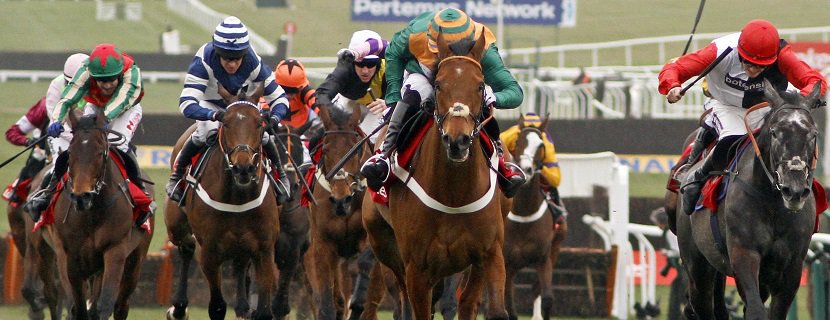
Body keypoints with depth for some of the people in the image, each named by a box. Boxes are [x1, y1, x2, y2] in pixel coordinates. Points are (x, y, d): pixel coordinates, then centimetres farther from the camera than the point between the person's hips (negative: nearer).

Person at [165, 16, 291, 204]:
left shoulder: (254, 64, -32)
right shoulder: (203, 62, -38)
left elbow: (279, 98, -23)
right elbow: (187, 104, -45)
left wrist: (275, 118, -46)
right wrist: (214, 115, -63)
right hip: (211, 105, -2)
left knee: (262, 135, -17)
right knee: (205, 133, -28)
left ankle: (280, 175, 15)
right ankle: (176, 175, -4)